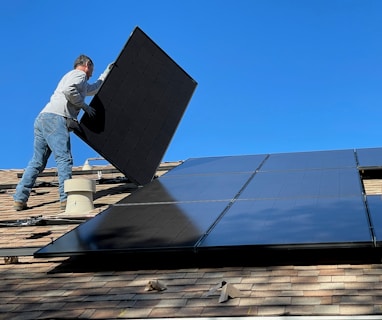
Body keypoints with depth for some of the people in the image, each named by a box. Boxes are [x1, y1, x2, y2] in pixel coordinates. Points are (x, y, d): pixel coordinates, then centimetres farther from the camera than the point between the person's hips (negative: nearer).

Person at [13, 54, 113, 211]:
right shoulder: (79, 74, 5)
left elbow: (95, 88, 51)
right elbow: (68, 90, -16)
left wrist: (107, 72, 57)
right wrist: (84, 105, -5)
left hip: (42, 118, 9)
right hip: (55, 118, -9)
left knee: (37, 162, 6)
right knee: (64, 159, -13)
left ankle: (19, 199, 2)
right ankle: (66, 199, -19)